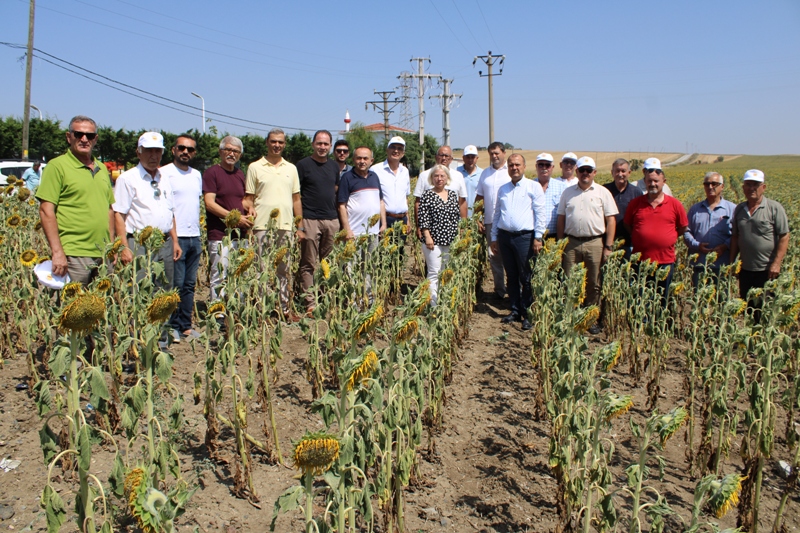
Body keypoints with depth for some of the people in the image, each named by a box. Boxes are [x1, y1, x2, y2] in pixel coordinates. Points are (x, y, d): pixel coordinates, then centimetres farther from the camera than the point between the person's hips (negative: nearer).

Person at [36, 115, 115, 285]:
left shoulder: (102, 169, 16)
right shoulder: (57, 166, -4)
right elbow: (46, 211, -10)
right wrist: (57, 252, -16)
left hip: (103, 255, 6)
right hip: (74, 255, -6)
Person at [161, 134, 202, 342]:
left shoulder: (197, 175, 16)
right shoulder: (164, 173, -4)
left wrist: (198, 228, 16)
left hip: (194, 237, 6)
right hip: (175, 237, -6)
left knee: (190, 284, 10)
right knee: (176, 285, -4)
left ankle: (186, 326, 17)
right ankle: (172, 327, 6)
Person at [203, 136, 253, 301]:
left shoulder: (240, 174, 17)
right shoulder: (212, 173, -3)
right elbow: (209, 203, -11)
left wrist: (249, 210, 5)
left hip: (240, 233, 6)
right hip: (220, 234, -6)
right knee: (219, 278, -4)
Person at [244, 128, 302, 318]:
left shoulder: (291, 168, 14)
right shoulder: (255, 167, 4)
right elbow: (248, 199, 4)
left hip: (286, 226, 3)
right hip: (263, 226, -3)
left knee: (284, 270, 9)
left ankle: (285, 308, 16)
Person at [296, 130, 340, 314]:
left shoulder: (334, 166, 14)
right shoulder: (303, 165, -1)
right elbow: (296, 196, -4)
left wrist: (339, 218, 12)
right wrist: (298, 224, -11)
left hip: (331, 220, 5)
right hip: (310, 220, -5)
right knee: (309, 265, -2)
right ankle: (310, 303, 3)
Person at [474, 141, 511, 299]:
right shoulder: (485, 173, 14)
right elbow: (479, 197, 15)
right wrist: (477, 218, 6)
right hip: (490, 222, 4)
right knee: (493, 257, 6)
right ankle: (499, 290, 16)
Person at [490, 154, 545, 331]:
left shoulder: (534, 187, 0)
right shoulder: (502, 189, 15)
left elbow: (540, 214, -4)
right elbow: (497, 214, 19)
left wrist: (538, 237, -10)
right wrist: (494, 238, 16)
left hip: (525, 237, -5)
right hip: (504, 236, 5)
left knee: (526, 278, -2)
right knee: (511, 276, 10)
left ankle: (527, 313, 5)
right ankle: (515, 311, 18)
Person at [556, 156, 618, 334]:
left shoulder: (603, 193, 3)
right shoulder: (568, 192, 11)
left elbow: (611, 220, 1)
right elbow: (561, 218, 12)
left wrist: (608, 247, -5)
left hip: (595, 243, -2)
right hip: (571, 243, 2)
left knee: (594, 284, 4)